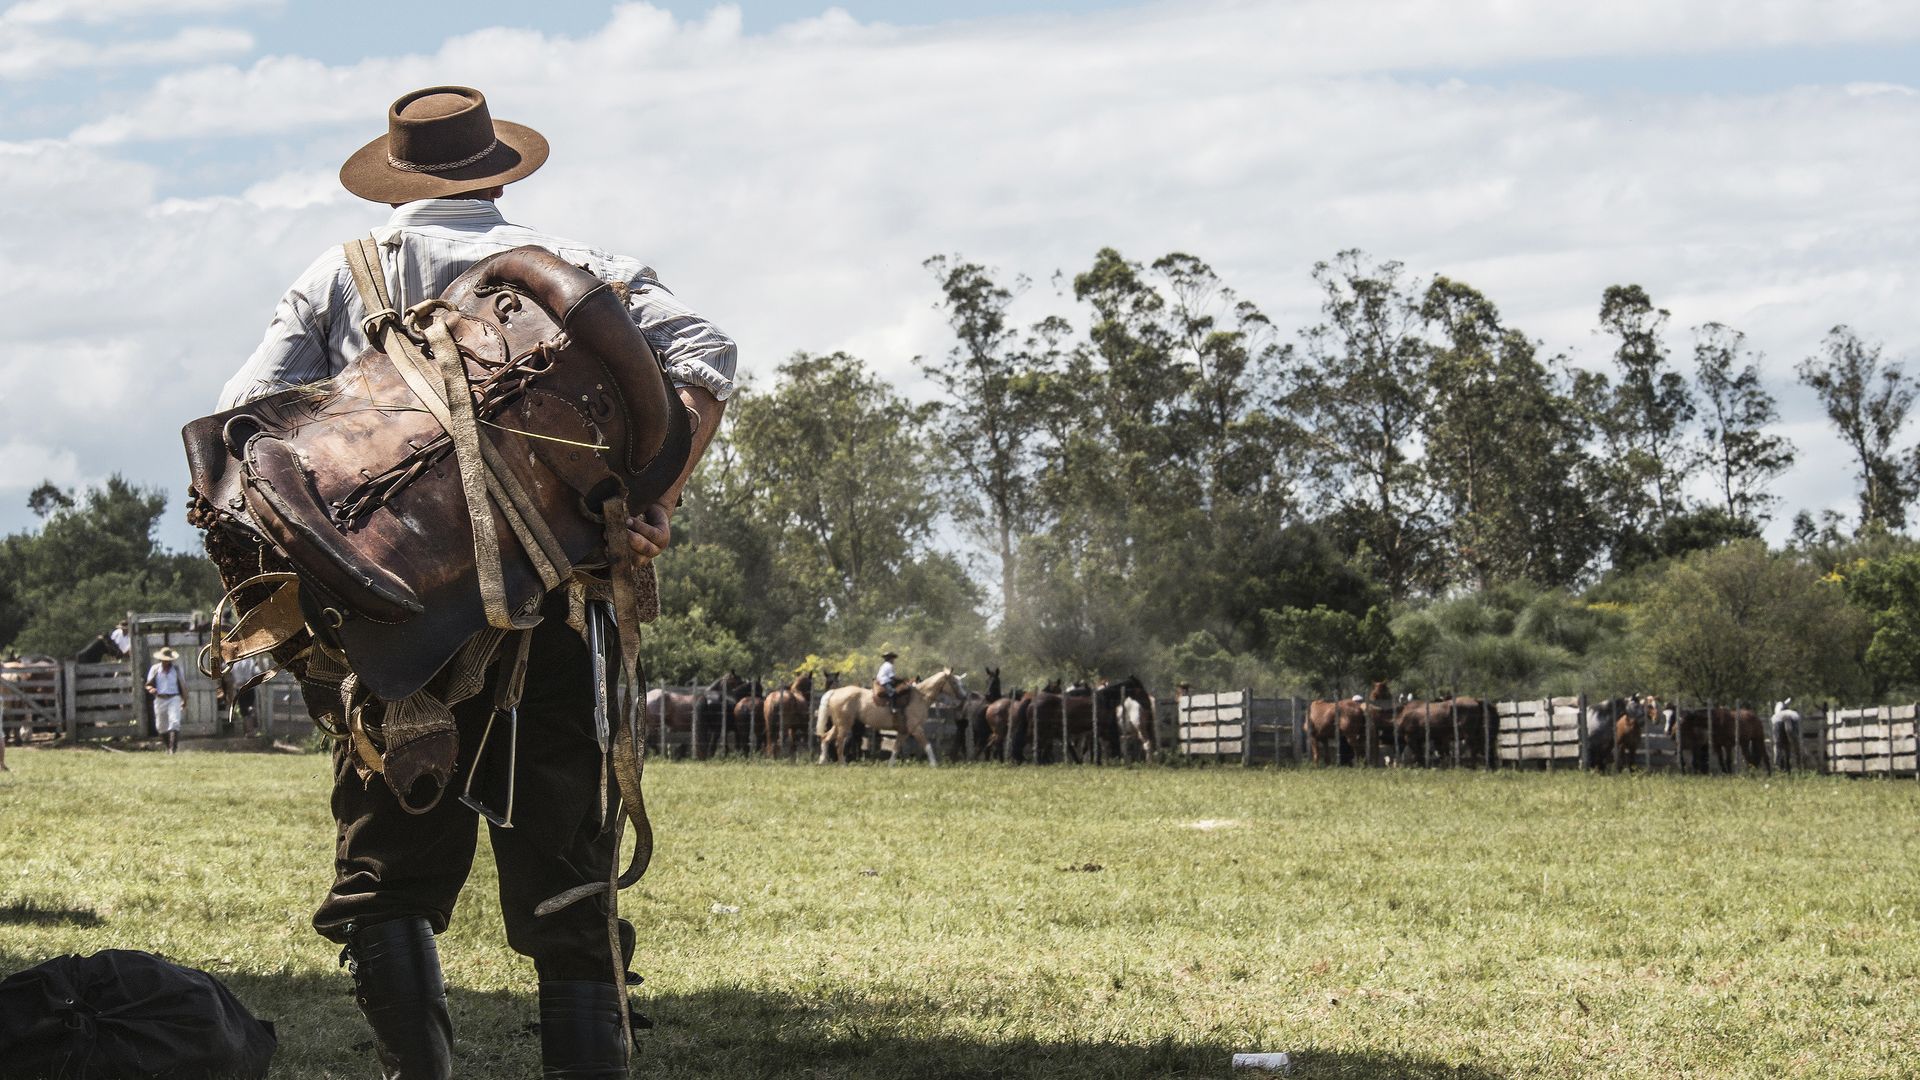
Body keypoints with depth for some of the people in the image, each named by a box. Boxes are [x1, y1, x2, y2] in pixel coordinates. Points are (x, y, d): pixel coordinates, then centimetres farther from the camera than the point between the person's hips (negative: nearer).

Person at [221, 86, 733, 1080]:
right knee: (567, 884, 8)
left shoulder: (336, 280, 15)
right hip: (551, 613, 0)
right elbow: (701, 355, -4)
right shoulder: (575, 266, 14)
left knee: (387, 882, 8)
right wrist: (658, 501, -12)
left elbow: (243, 420, 2)